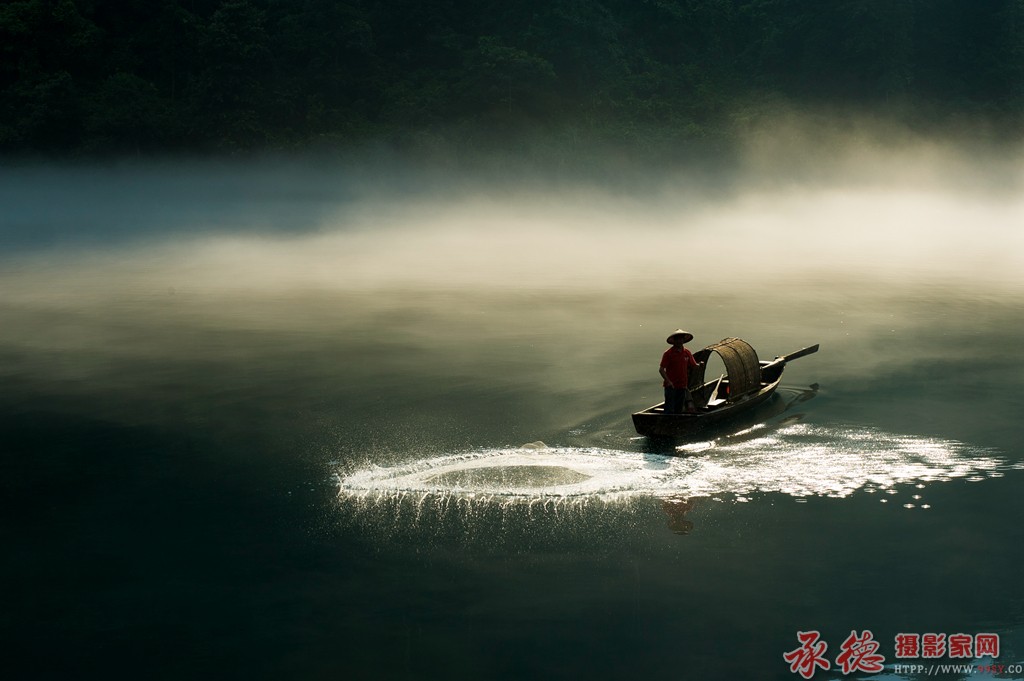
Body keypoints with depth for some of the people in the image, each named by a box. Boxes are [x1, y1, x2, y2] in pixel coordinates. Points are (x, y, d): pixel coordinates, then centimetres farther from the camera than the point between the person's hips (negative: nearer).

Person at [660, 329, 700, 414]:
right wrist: (668, 381, -19)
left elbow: (694, 366, 15)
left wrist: (699, 365, -6)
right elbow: (661, 369, -9)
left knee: (679, 410, 11)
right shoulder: (668, 353, -6)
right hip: (671, 385, -5)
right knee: (670, 410, -8)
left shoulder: (687, 353, 9)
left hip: (682, 385, 5)